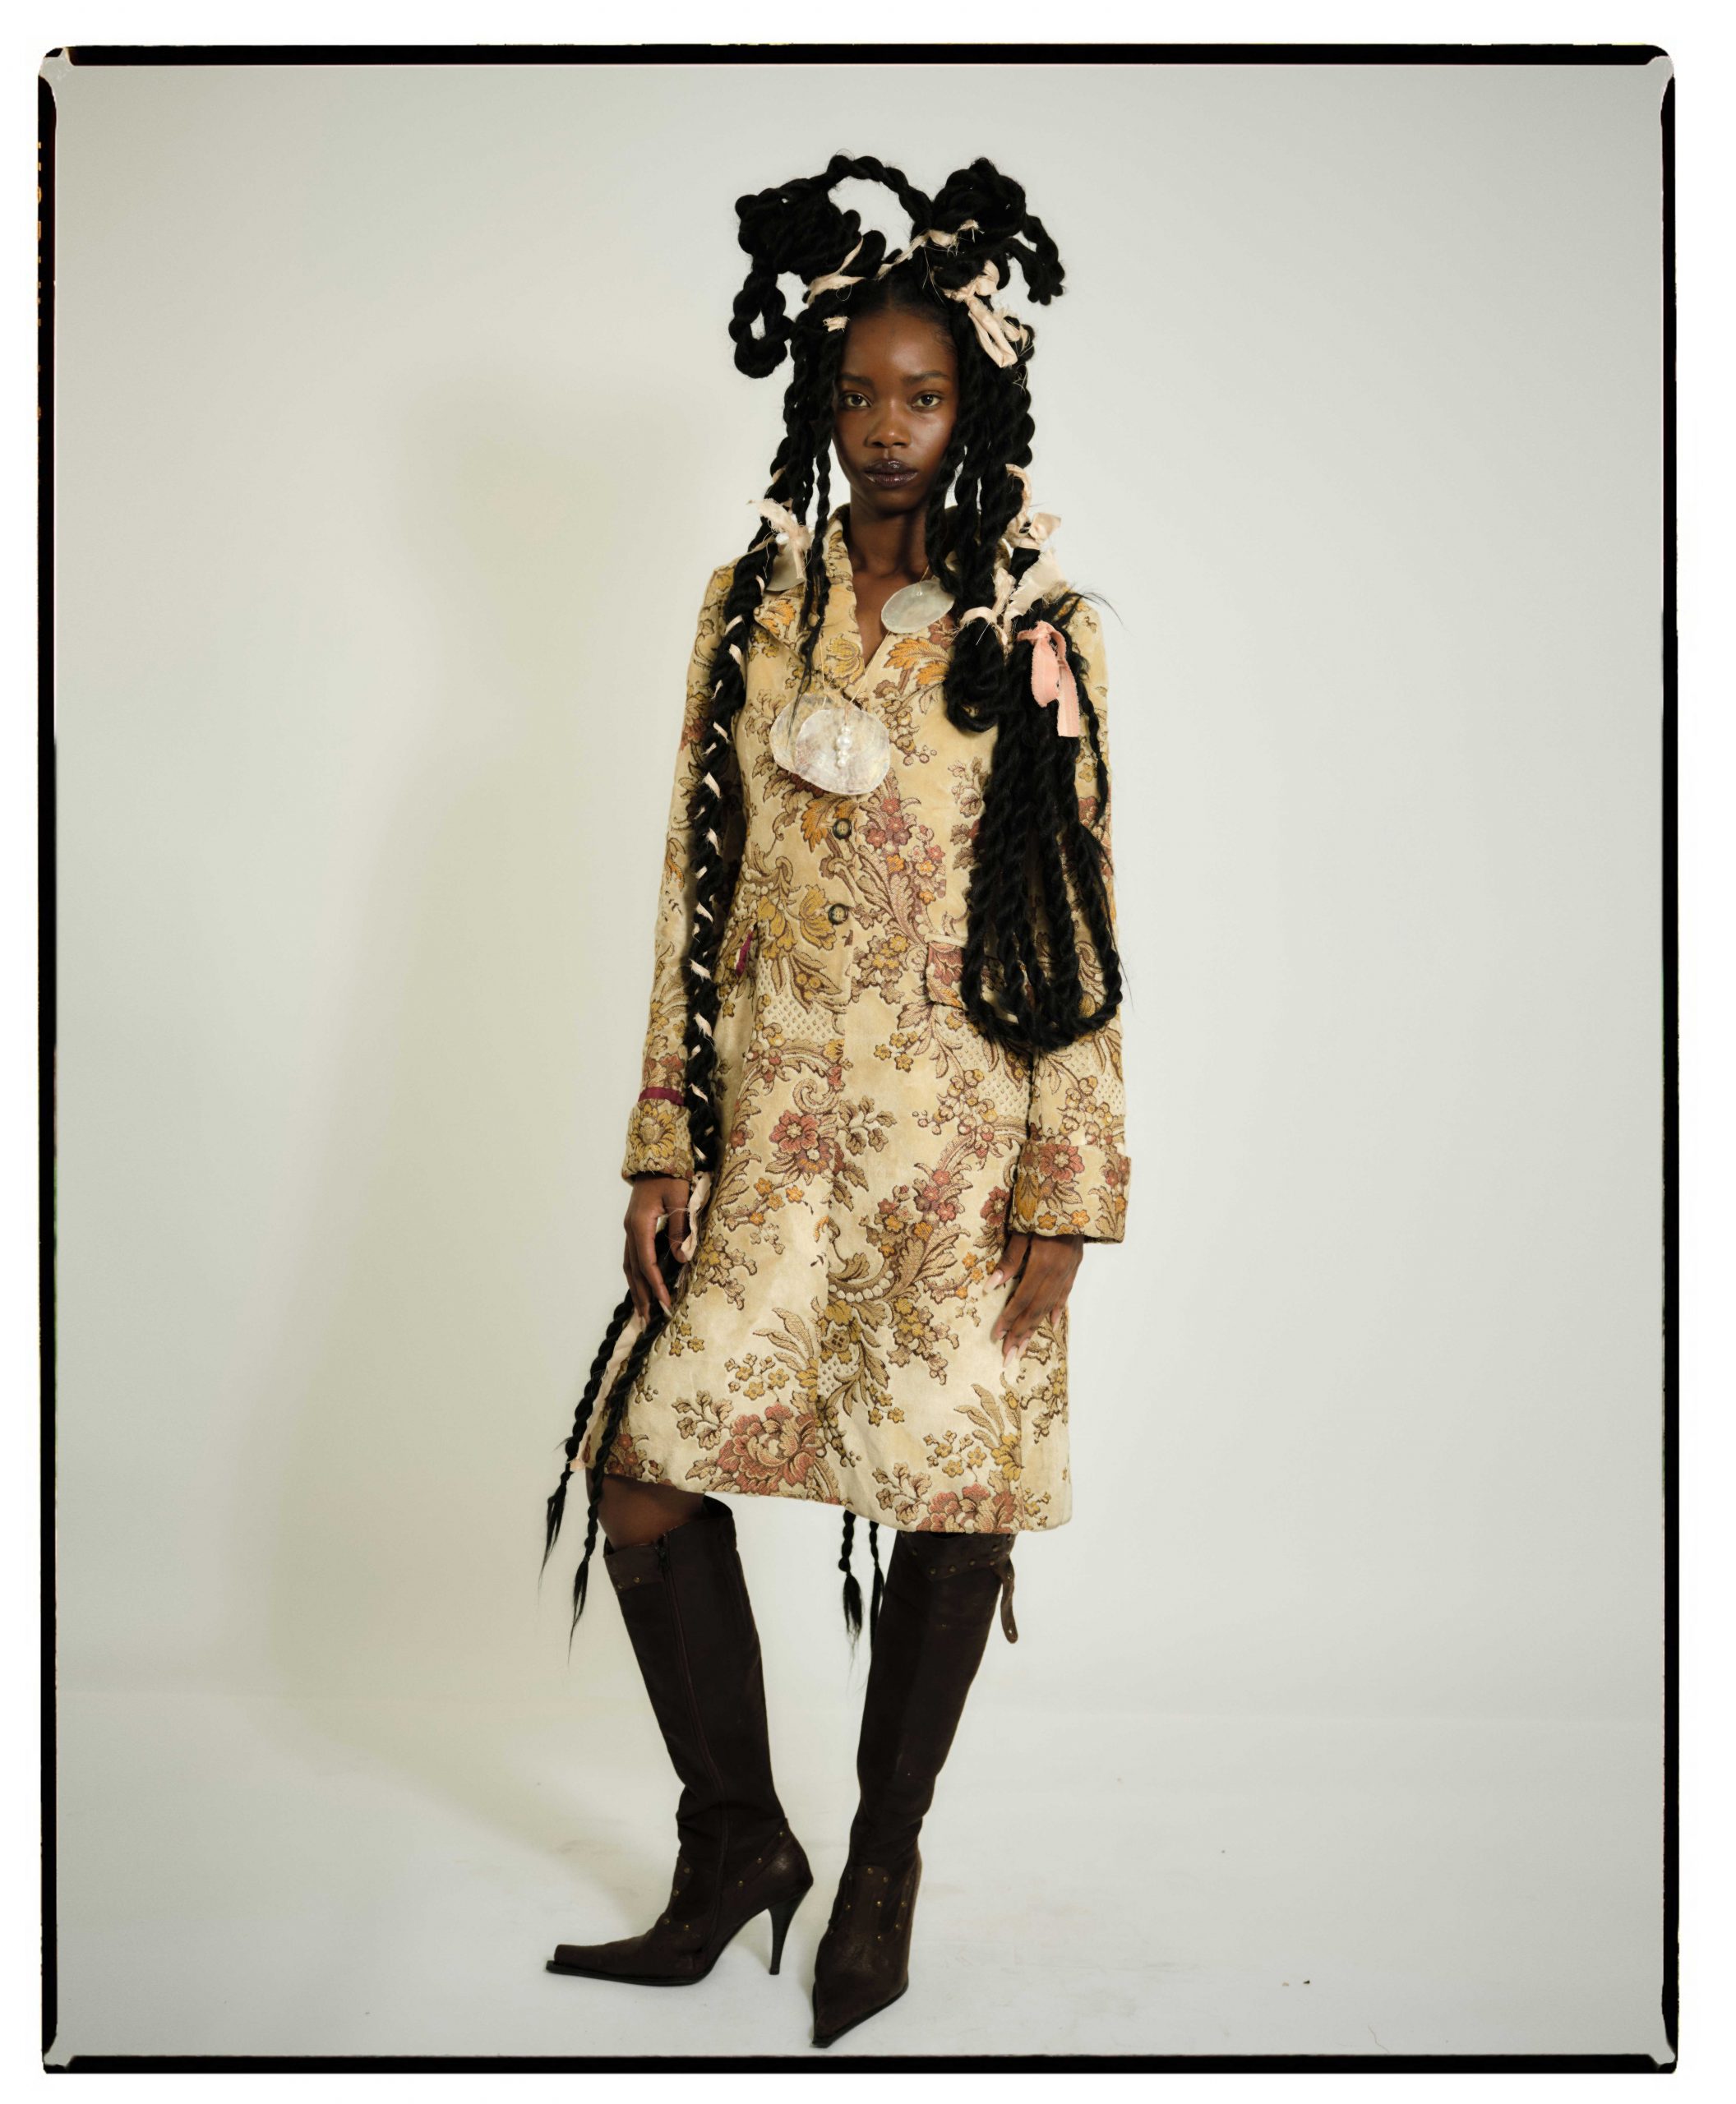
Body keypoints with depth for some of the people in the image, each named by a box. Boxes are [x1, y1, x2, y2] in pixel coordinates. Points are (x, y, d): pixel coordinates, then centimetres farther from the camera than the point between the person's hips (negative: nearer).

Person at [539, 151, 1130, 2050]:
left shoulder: (1034, 630, 1)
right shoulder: (751, 602, 8)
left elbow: (1077, 922, -1)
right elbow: (696, 885, 7)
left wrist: (1064, 1184, -7)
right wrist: (663, 1147, 3)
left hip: (963, 1131, -2)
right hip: (774, 1123, 3)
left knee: (953, 1496, 4)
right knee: (646, 1474, -3)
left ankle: (884, 1860, 27)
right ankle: (737, 1840, 20)